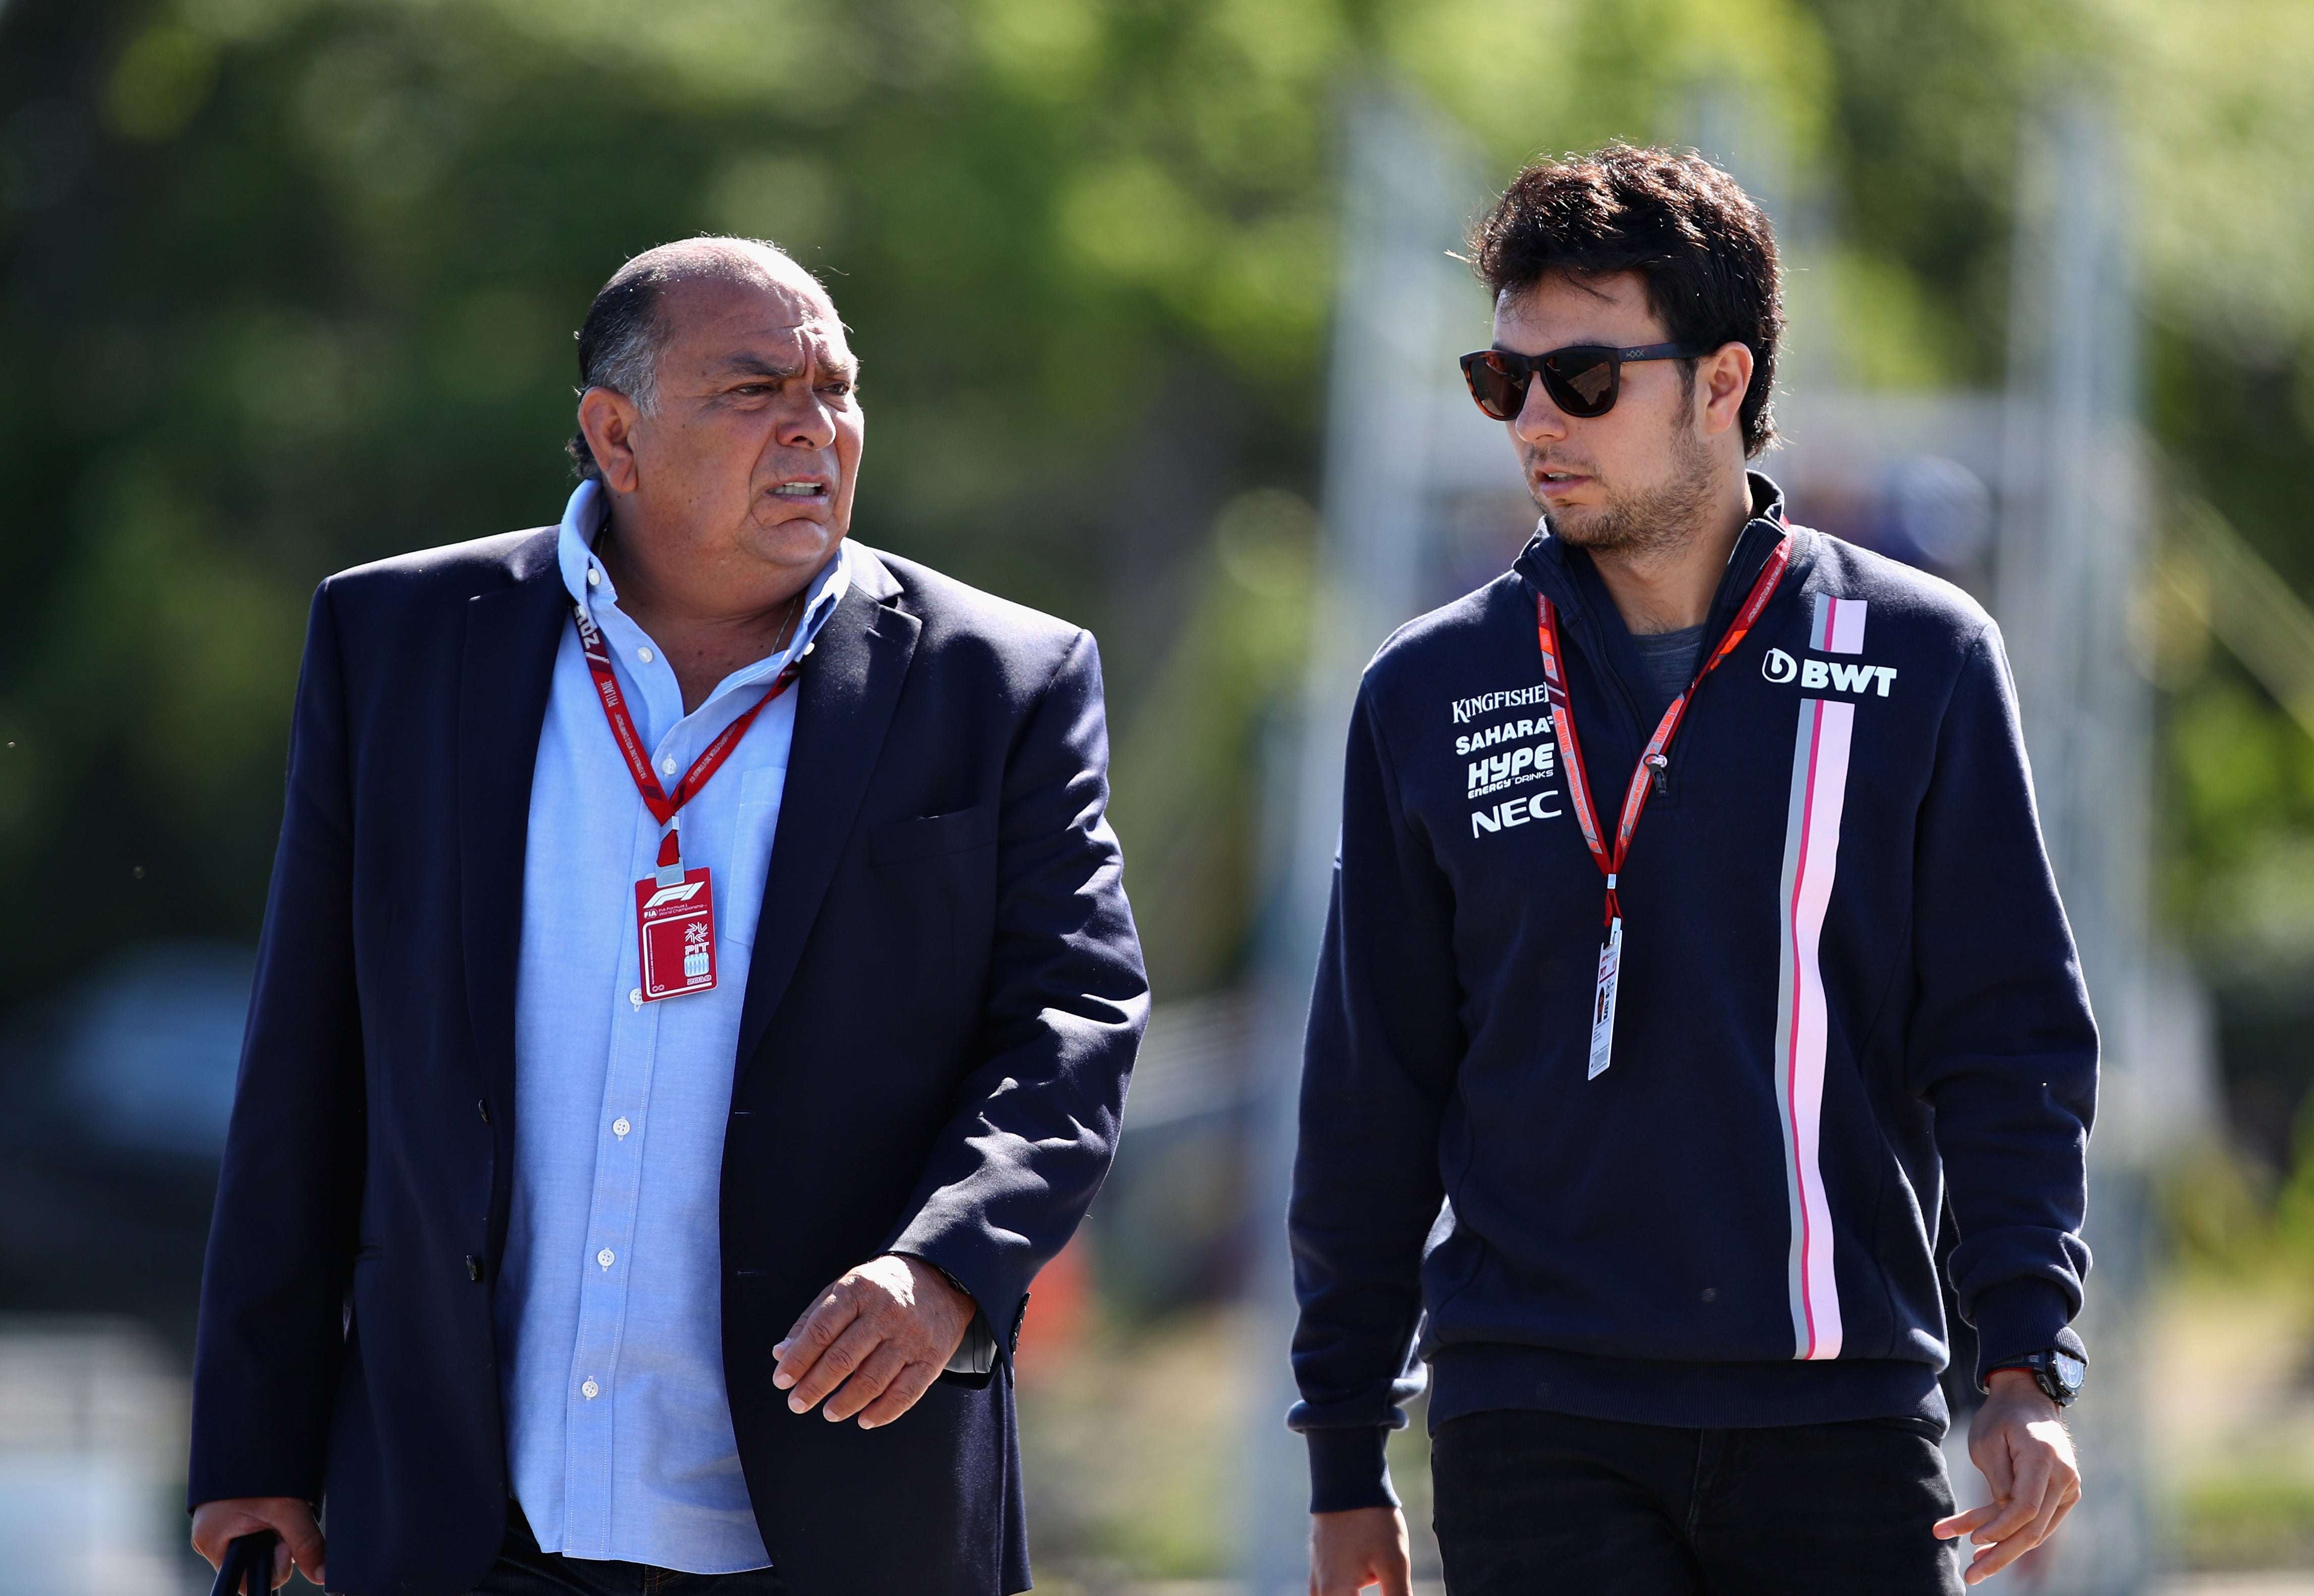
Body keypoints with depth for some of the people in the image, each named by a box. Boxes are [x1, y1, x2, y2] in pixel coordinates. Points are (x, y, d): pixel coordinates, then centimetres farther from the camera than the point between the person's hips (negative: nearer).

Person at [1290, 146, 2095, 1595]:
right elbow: (1370, 1094, 11)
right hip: (1537, 1433, 0)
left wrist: (2027, 1366, -7)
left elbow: (2009, 1042, 4)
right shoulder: (1431, 697, 7)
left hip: (1846, 1420, 0)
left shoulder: (1919, 660, 4)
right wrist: (1347, 1461, 9)